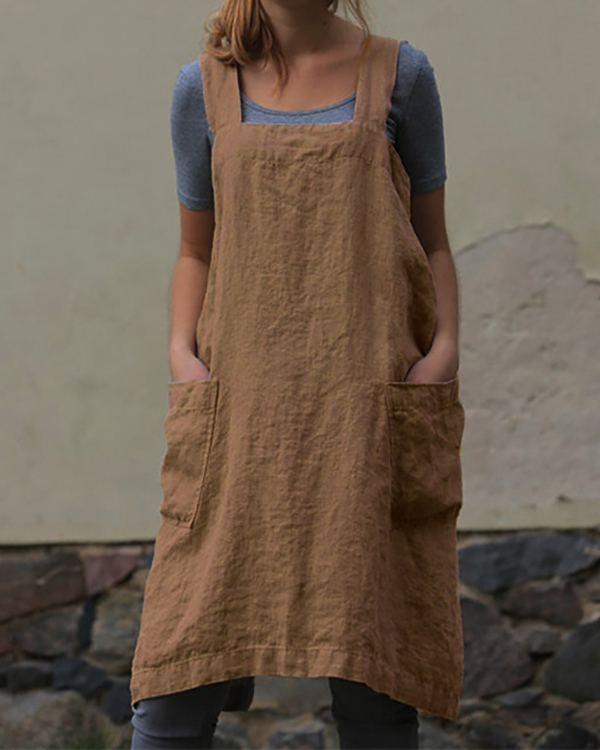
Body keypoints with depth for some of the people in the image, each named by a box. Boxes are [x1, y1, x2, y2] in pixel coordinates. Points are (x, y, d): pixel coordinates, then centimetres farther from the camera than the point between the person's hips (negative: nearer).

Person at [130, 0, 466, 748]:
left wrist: (445, 348, -5)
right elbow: (196, 251, 16)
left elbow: (433, 240, 11)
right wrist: (182, 353, -2)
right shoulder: (205, 87, 11)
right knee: (181, 677, -5)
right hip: (244, 404, 1)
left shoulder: (398, 72, 9)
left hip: (369, 405, 0)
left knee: (370, 675, 0)